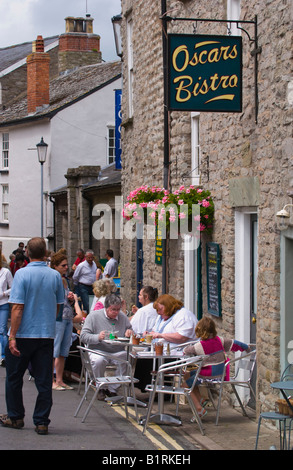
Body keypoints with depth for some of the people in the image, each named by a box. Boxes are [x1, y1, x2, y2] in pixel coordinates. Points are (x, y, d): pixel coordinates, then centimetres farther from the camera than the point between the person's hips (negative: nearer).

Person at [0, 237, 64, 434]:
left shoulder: (22, 274, -12)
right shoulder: (55, 276, 0)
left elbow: (17, 307, -16)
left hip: (24, 334, -3)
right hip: (47, 335, 3)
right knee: (44, 381, 6)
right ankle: (42, 422, 6)